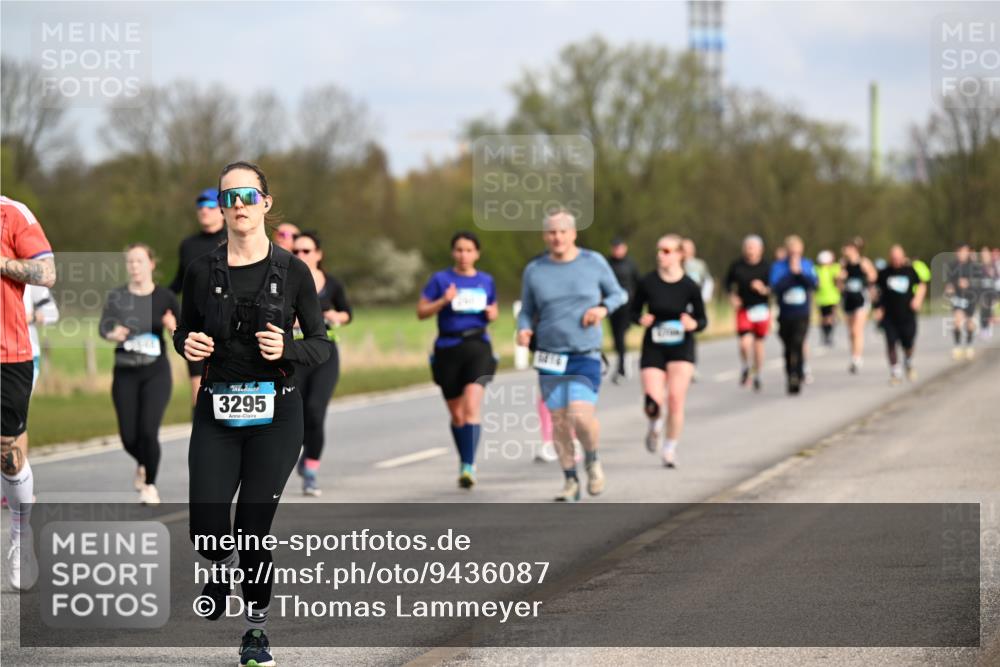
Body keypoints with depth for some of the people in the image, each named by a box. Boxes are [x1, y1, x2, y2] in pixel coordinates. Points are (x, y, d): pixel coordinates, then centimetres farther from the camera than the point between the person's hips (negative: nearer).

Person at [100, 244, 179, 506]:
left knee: (148, 431, -14)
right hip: (125, 373, 2)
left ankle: (150, 485, 6)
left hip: (156, 372, -1)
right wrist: (112, 334, -31)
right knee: (129, 438, 2)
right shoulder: (117, 296, 1)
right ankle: (142, 465, 37)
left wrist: (173, 327, -19)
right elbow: (104, 326, -9)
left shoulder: (165, 297, -2)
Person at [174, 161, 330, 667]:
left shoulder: (292, 271, -2)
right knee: (206, 531, -8)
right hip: (216, 414, 2)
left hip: (275, 415, -2)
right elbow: (183, 331, 15)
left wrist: (287, 349, -18)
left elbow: (321, 345, 2)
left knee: (253, 530, -3)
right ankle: (225, 564, 30)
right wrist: (187, 344, -7)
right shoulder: (202, 271, 2)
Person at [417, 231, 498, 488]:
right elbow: (421, 311, 0)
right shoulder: (441, 279, 2)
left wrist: (492, 314, 0)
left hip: (478, 348, 0)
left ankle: (468, 467, -24)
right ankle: (464, 462, 29)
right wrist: (443, 301, -16)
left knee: (472, 405, -20)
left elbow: (493, 310, 23)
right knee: (457, 415, 9)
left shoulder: (486, 281, 9)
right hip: (448, 349, 0)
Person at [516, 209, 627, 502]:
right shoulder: (534, 270, 2)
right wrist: (524, 330, -10)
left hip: (586, 357, -2)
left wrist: (604, 308, -10)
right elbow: (526, 311, 11)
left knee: (581, 415, -19)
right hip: (549, 357, 2)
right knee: (558, 420, 1)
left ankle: (592, 460, 11)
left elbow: (619, 294, 11)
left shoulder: (594, 262, 0)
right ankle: (570, 481, 16)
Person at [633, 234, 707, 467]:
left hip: (681, 347, 0)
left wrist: (693, 324, -19)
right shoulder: (647, 282, -5)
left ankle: (670, 448, 10)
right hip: (653, 346, 0)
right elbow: (634, 312, 6)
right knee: (653, 402, -11)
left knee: (675, 398, -9)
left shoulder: (689, 286, -6)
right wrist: (641, 319, -16)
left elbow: (702, 320, 3)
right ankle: (655, 426, 26)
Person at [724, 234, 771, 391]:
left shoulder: (766, 267, -6)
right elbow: (728, 282, 13)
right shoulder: (737, 266, -3)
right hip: (743, 309, 0)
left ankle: (757, 375, 29)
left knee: (758, 344, 10)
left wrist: (764, 289, -24)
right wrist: (732, 296, -2)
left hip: (761, 309, 0)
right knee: (745, 343, -15)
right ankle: (745, 368, 15)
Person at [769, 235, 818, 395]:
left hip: (802, 314, -1)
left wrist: (799, 272, -15)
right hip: (785, 314, 1)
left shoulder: (807, 265, 6)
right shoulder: (778, 267, 1)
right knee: (788, 349, 10)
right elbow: (776, 286, -13)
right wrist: (791, 273, -15)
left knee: (798, 344, -19)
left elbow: (813, 284, -7)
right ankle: (791, 377, 24)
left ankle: (797, 377, -23)